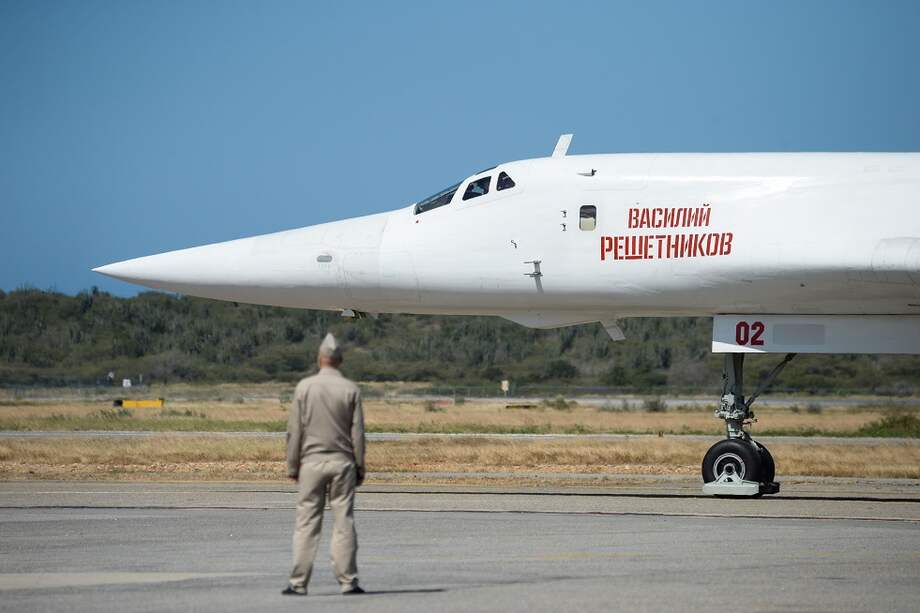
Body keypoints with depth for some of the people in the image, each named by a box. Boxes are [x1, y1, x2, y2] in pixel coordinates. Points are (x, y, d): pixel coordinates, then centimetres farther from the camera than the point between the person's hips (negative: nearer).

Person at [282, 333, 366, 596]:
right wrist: (360, 467, 7)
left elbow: (295, 431, 0)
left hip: (312, 462, 0)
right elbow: (358, 433, -1)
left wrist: (292, 466, 6)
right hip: (342, 462, 0)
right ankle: (348, 580, 0)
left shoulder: (304, 387, -1)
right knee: (344, 522, 2)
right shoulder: (350, 390, -1)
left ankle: (298, 582, -1)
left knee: (307, 524, 1)